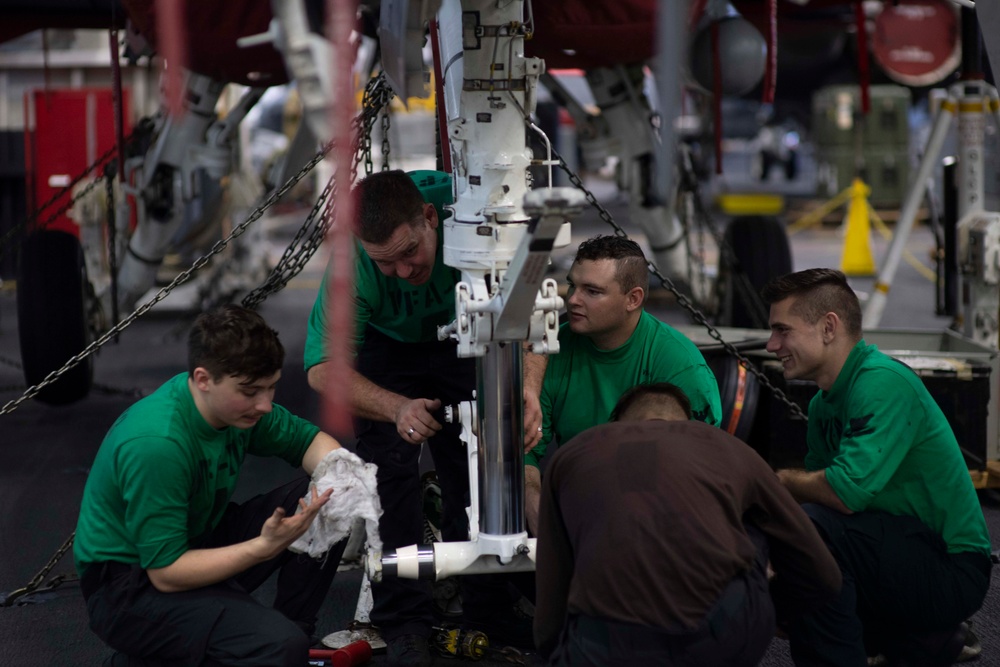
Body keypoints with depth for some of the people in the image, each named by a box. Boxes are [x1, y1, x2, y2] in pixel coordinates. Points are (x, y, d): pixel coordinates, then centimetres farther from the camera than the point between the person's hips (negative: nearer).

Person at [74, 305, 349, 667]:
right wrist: (264, 547, -34)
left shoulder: (236, 403, -7)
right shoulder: (157, 444, -31)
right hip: (133, 585, -8)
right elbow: (166, 573, -27)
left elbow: (309, 440, 10)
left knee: (328, 511, -3)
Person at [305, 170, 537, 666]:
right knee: (390, 468, -13)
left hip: (458, 333, 2)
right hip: (383, 343, -1)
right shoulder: (351, 266, -38)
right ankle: (403, 620, -3)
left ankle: (487, 607, 12)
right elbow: (323, 367, -36)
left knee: (474, 466, -1)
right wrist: (398, 407, -54)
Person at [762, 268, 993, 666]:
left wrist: (781, 481, -11)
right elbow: (818, 493, 12)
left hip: (953, 571, -10)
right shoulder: (824, 405, 10)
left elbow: (847, 492, -30)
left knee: (807, 528, -28)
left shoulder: (883, 383, -19)